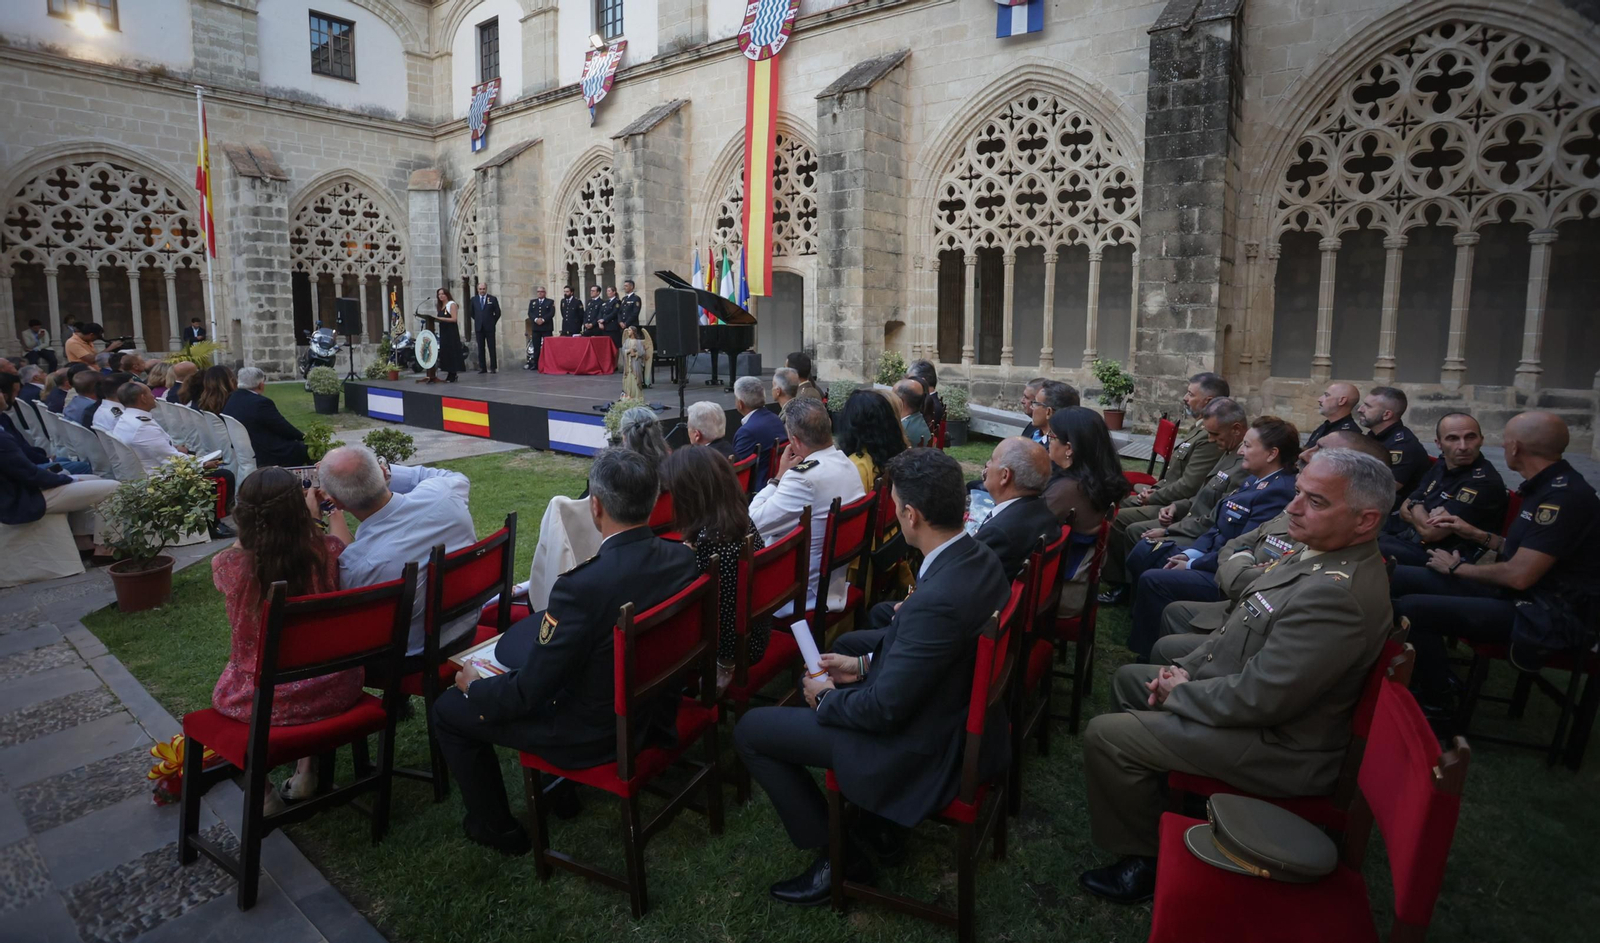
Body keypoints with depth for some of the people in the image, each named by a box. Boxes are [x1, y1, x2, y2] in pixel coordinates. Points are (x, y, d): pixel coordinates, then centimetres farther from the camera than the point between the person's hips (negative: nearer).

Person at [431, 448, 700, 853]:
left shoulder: (581, 586, -34)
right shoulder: (682, 557, -14)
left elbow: (528, 694, -23)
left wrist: (474, 686, -2)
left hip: (596, 736, -7)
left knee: (449, 709, 12)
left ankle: (495, 827, 30)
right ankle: (562, 788, 42)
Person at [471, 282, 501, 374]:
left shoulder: (493, 299, 1)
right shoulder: (474, 299, 8)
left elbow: (498, 312, 3)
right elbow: (472, 312, 18)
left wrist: (493, 322, 5)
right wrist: (478, 320, 13)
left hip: (489, 327, -2)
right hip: (479, 327, 2)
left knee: (492, 348, -1)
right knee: (480, 348, 4)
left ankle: (493, 367, 3)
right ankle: (482, 367, 8)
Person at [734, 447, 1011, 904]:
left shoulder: (935, 601, -35)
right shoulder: (980, 558, -7)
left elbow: (884, 709, -26)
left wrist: (826, 697, -7)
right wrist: (866, 662, 5)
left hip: (923, 753, -9)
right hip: (959, 717, 9)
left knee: (750, 730, 0)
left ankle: (838, 857, 14)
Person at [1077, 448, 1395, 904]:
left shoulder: (1337, 595, -32)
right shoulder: (1326, 555, 0)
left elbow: (1259, 699, -30)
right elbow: (1245, 622, 11)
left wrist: (1180, 691, -14)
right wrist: (1187, 667, 0)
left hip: (1275, 747, -10)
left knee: (1104, 735, -13)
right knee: (1130, 676, 19)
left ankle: (1146, 859, 8)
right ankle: (1157, 790, 34)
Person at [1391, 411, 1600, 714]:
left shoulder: (1564, 496, -22)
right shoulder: (1548, 487, 10)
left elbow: (1519, 575, -25)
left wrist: (1457, 568, -9)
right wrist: (1476, 534, 16)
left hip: (1545, 615, -10)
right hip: (1521, 595, 10)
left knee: (1410, 609, -26)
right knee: (1398, 578, 2)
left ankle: (1438, 700, -2)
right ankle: (1431, 674, 11)